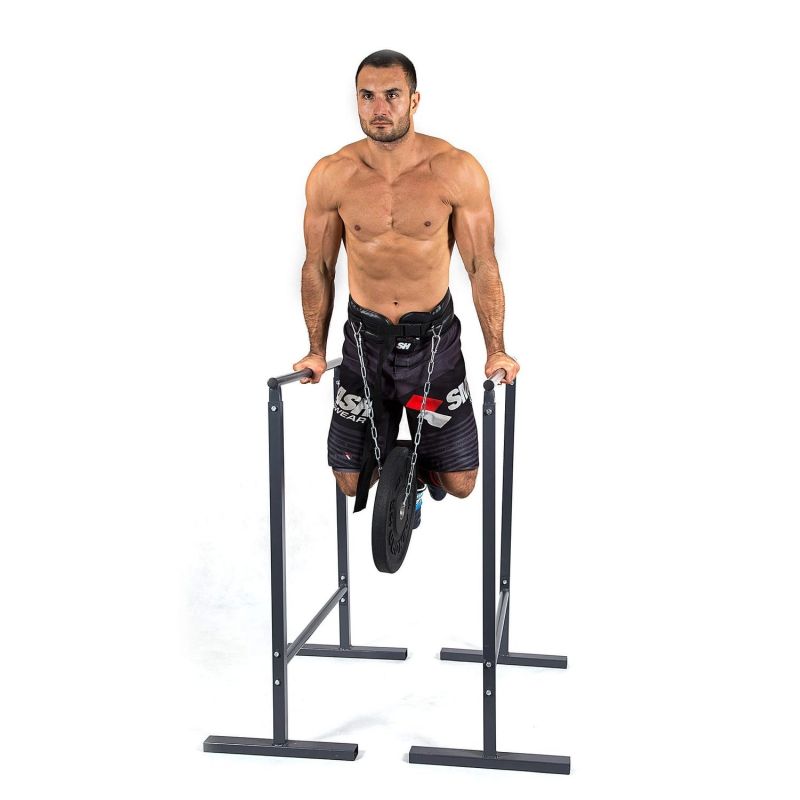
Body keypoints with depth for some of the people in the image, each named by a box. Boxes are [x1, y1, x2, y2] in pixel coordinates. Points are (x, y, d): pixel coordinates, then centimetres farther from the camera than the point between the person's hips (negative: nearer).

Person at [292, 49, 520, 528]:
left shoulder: (457, 171, -13)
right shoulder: (330, 177, -8)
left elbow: (482, 266, -6)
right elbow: (318, 268, 4)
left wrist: (496, 350, -7)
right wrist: (317, 351, 6)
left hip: (435, 338, -1)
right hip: (365, 339, 1)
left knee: (459, 483, 2)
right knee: (350, 482, 6)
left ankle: (420, 466, 39)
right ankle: (389, 463, 42)